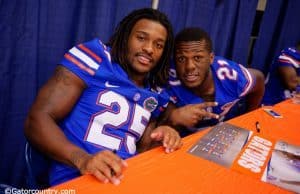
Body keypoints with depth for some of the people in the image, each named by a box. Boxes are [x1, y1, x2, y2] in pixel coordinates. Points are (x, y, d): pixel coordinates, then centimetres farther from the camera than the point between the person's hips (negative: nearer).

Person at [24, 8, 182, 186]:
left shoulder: (156, 95, 12)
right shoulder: (95, 57, -3)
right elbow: (37, 119, -9)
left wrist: (160, 139, -5)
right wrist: (81, 159, -25)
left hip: (128, 180, 7)